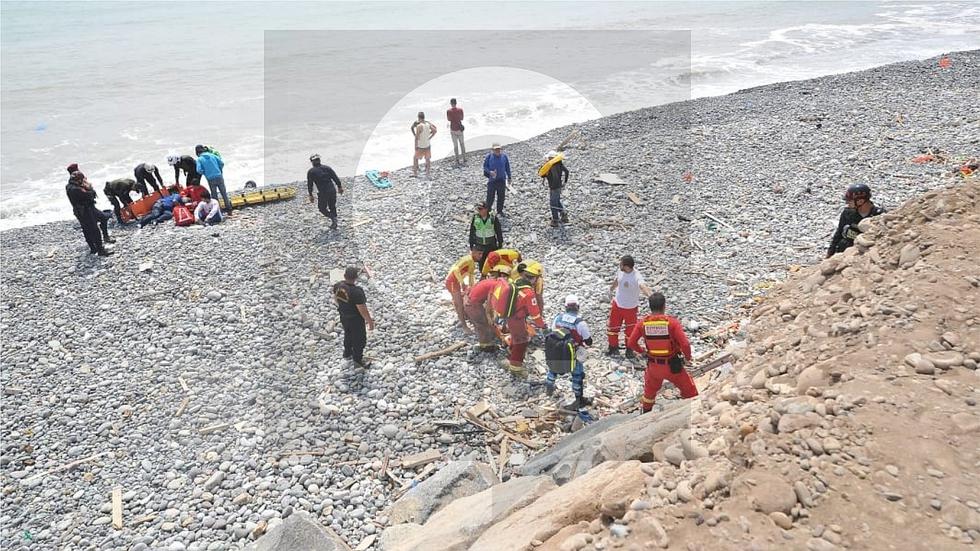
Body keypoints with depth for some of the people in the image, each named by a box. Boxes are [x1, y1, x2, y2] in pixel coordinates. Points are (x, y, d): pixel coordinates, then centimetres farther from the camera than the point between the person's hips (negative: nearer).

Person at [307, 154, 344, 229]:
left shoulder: (310, 172, 0)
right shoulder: (327, 168, 7)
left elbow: (309, 184, 0)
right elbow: (336, 178, 5)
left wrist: (310, 195, 7)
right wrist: (339, 187, 15)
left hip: (322, 193, -4)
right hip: (332, 190, 4)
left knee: (322, 208, 16)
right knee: (332, 207, 20)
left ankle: (332, 217, -5)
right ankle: (334, 224, 23)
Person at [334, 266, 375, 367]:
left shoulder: (338, 286, -17)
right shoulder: (357, 292, -38)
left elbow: (335, 298, 5)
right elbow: (363, 310, -29)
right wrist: (370, 321, -13)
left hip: (343, 317, 7)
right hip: (355, 320, -7)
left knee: (348, 335, 32)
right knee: (360, 339, 18)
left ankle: (347, 353, 53)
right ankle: (358, 359, 38)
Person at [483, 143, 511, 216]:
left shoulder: (504, 156, -1)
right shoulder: (489, 156, -7)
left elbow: (507, 167, 9)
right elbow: (485, 166, -1)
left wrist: (509, 177, 13)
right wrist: (490, 172, -21)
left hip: (501, 180, 3)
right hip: (492, 180, -3)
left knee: (501, 197, 12)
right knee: (490, 196, -1)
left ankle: (499, 211, 28)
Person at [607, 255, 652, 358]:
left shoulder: (637, 276, -31)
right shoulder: (620, 272, -11)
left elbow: (642, 286, -51)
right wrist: (612, 287, 32)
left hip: (631, 307, -5)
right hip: (617, 304, 5)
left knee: (631, 331, 6)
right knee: (613, 327, 16)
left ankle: (629, 351, 29)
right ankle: (613, 348, 37)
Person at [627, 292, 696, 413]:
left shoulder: (643, 323, -10)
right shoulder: (672, 322, -19)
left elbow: (631, 343, -3)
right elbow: (685, 344, -21)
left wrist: (641, 350, 17)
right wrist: (688, 357, -1)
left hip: (653, 365, 3)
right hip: (672, 365, -3)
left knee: (650, 390, 29)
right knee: (689, 390, 17)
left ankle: (646, 414, 45)